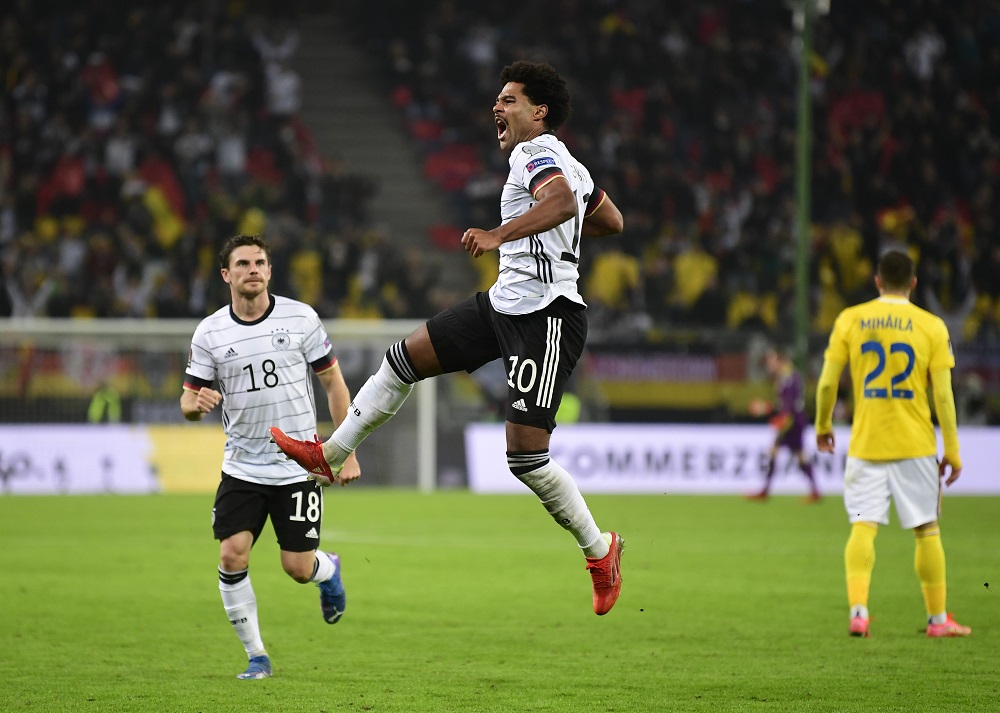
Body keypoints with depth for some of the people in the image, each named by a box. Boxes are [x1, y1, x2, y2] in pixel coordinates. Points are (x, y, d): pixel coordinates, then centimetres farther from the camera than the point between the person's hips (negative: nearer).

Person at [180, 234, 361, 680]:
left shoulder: (301, 318, -3)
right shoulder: (209, 333, -1)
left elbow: (333, 383, 3)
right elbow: (188, 401, 4)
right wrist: (196, 404, -23)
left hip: (298, 468, -1)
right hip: (241, 470, 1)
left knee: (298, 568, -2)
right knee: (231, 556, -13)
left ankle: (328, 569, 37)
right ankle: (256, 656, 2)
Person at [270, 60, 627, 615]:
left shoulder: (535, 152, -12)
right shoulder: (566, 164, 17)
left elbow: (562, 200, -34)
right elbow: (612, 221, 30)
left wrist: (501, 235, -43)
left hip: (547, 317, -10)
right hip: (504, 304, 10)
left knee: (525, 456, -11)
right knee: (405, 358, 11)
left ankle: (599, 549, 7)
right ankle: (330, 455, 21)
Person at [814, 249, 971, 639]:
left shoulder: (850, 320, 0)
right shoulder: (931, 326, -2)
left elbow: (827, 382, 0)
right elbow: (943, 395, -4)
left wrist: (823, 425, 17)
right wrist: (952, 450, 3)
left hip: (865, 443, 0)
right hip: (915, 445, 0)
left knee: (862, 526, -1)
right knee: (927, 530, 9)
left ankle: (858, 610, -18)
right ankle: (938, 618, 16)